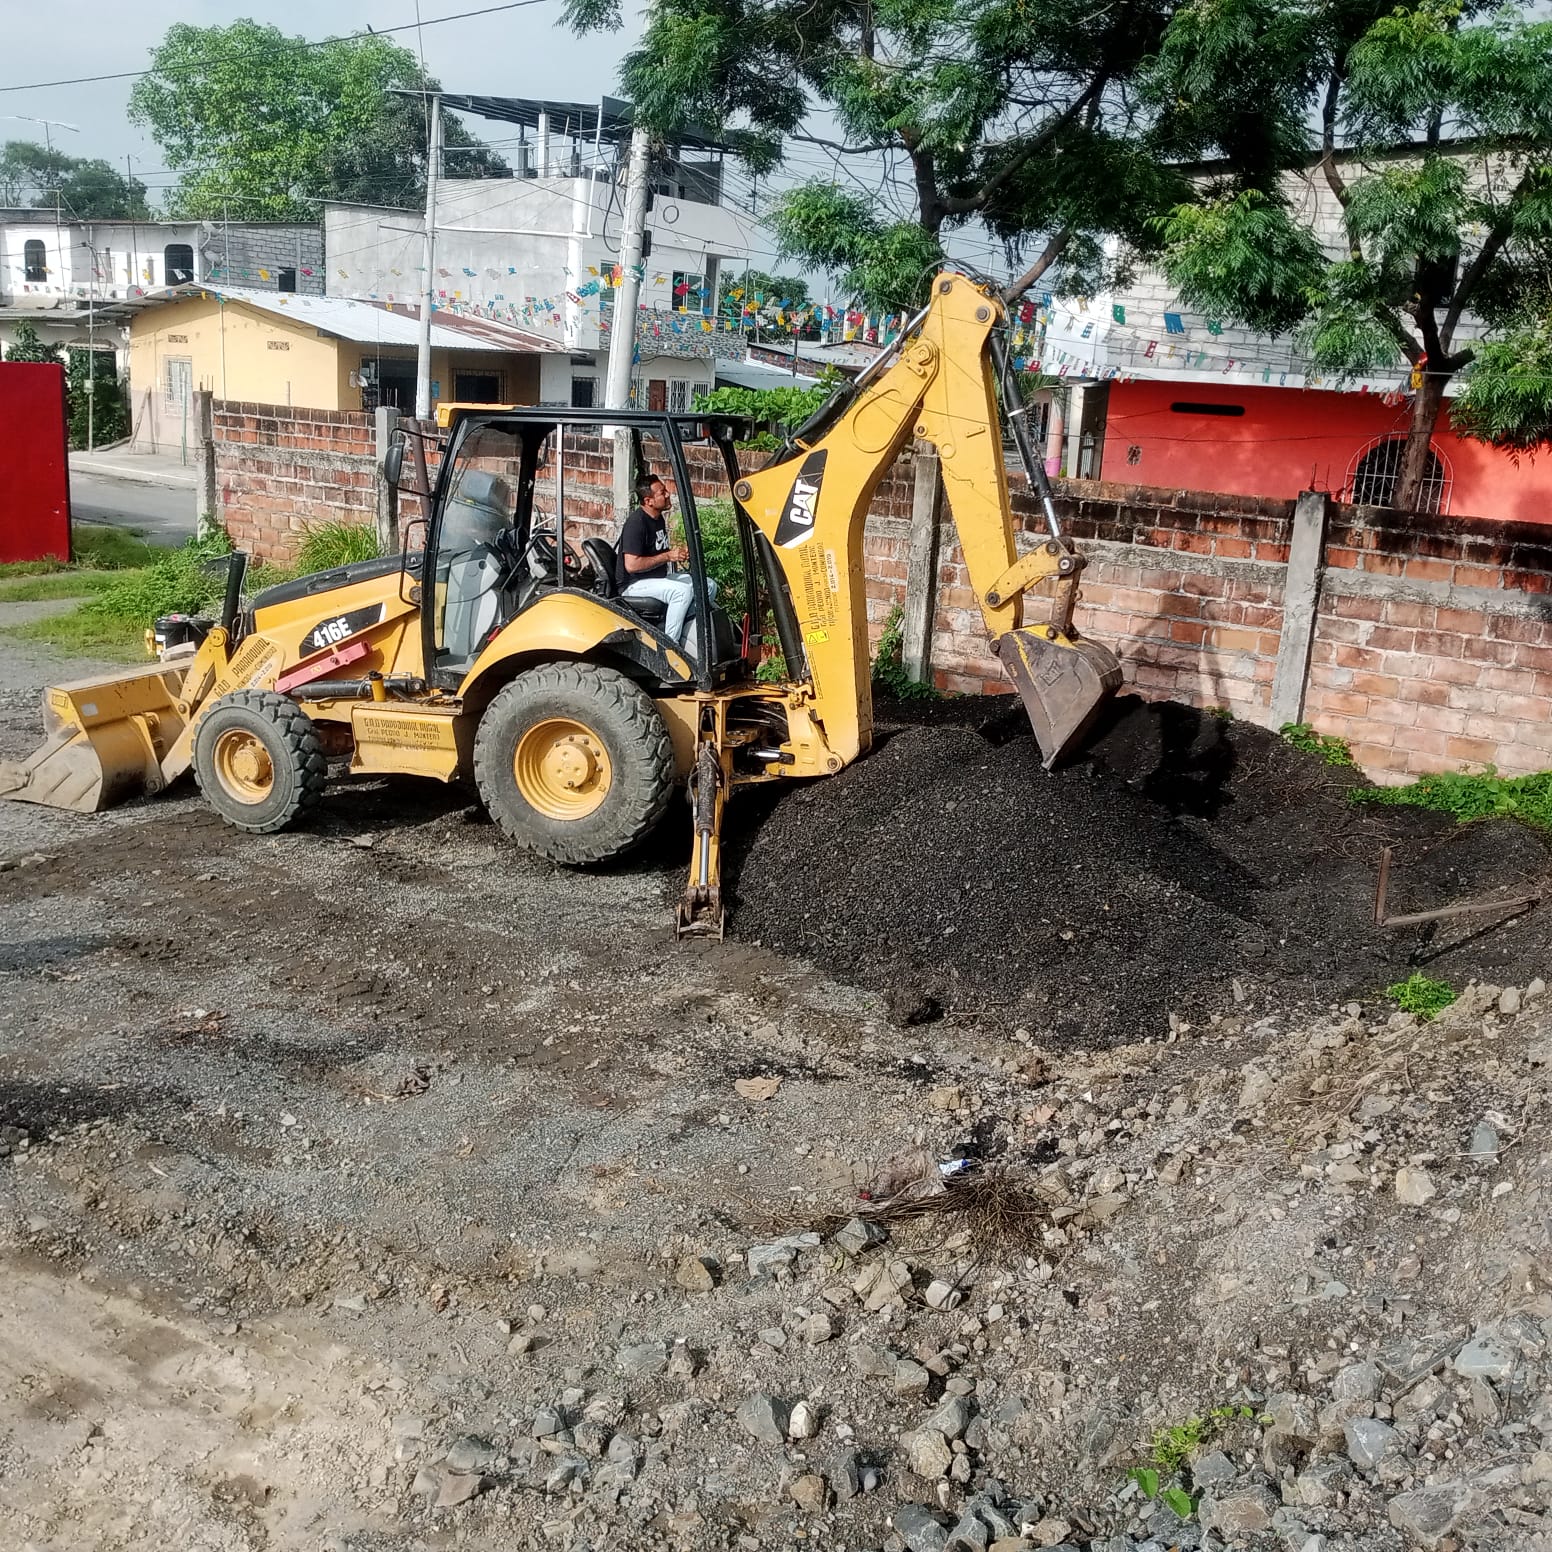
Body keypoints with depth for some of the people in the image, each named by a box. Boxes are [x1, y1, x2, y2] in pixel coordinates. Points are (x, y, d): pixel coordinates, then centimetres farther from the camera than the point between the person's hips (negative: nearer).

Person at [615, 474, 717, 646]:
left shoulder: (659, 519, 11)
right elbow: (631, 565, -26)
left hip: (658, 577, 10)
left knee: (709, 586, 0)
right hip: (633, 585, -10)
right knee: (683, 590, -33)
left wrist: (677, 552, 3)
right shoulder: (636, 522, -19)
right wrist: (668, 556, -20)